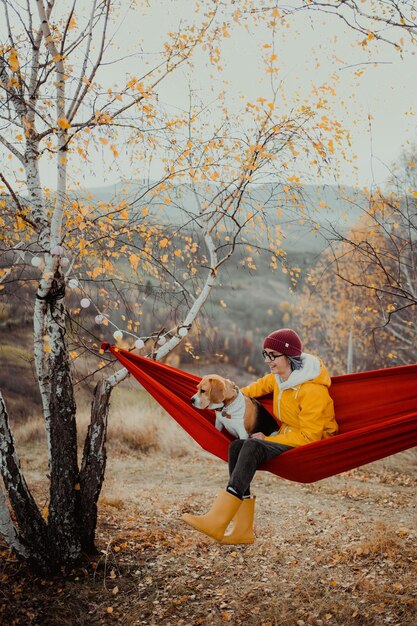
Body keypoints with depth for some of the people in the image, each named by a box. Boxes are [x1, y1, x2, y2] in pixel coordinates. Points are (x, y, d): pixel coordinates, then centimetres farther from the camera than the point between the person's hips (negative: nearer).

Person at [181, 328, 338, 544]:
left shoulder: (313, 390, -23)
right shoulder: (278, 377, 2)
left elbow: (309, 437, -23)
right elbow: (261, 386, 24)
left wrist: (268, 439, -18)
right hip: (287, 437, 8)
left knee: (253, 446, -31)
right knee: (237, 446, -16)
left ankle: (217, 521, -37)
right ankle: (243, 529, -17)